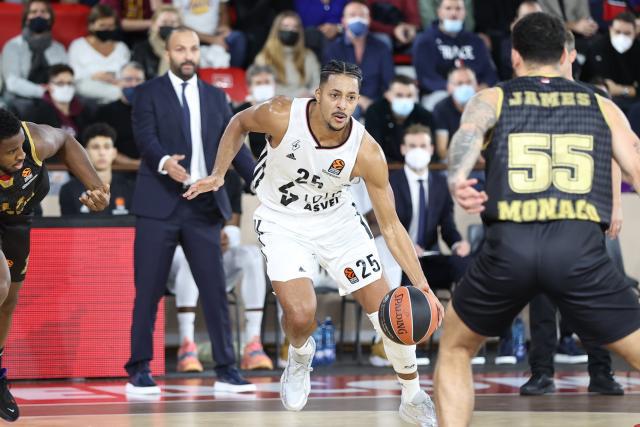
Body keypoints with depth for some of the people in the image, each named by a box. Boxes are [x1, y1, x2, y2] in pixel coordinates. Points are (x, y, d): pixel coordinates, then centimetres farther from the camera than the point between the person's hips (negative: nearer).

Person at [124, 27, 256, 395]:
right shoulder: (149, 94, 2)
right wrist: (164, 162, -34)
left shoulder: (216, 98, 13)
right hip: (159, 205, -3)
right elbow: (146, 138, -13)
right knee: (149, 291, 0)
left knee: (215, 289, 2)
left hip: (204, 206, 3)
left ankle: (227, 371, 6)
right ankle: (139, 371, 6)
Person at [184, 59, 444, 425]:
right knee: (301, 315, -22)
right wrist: (218, 174, -9)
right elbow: (239, 124, -2)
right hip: (283, 222, -2)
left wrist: (422, 287, -27)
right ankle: (300, 356, 17)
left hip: (336, 219, 2)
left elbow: (391, 226, -20)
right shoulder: (282, 116, -28)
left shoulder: (367, 152, -26)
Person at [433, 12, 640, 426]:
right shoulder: (602, 107, 22)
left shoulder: (493, 98, 19)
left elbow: (470, 132, -5)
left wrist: (457, 178, -24)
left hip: (509, 246, 1)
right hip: (581, 246, -1)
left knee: (455, 349, 27)